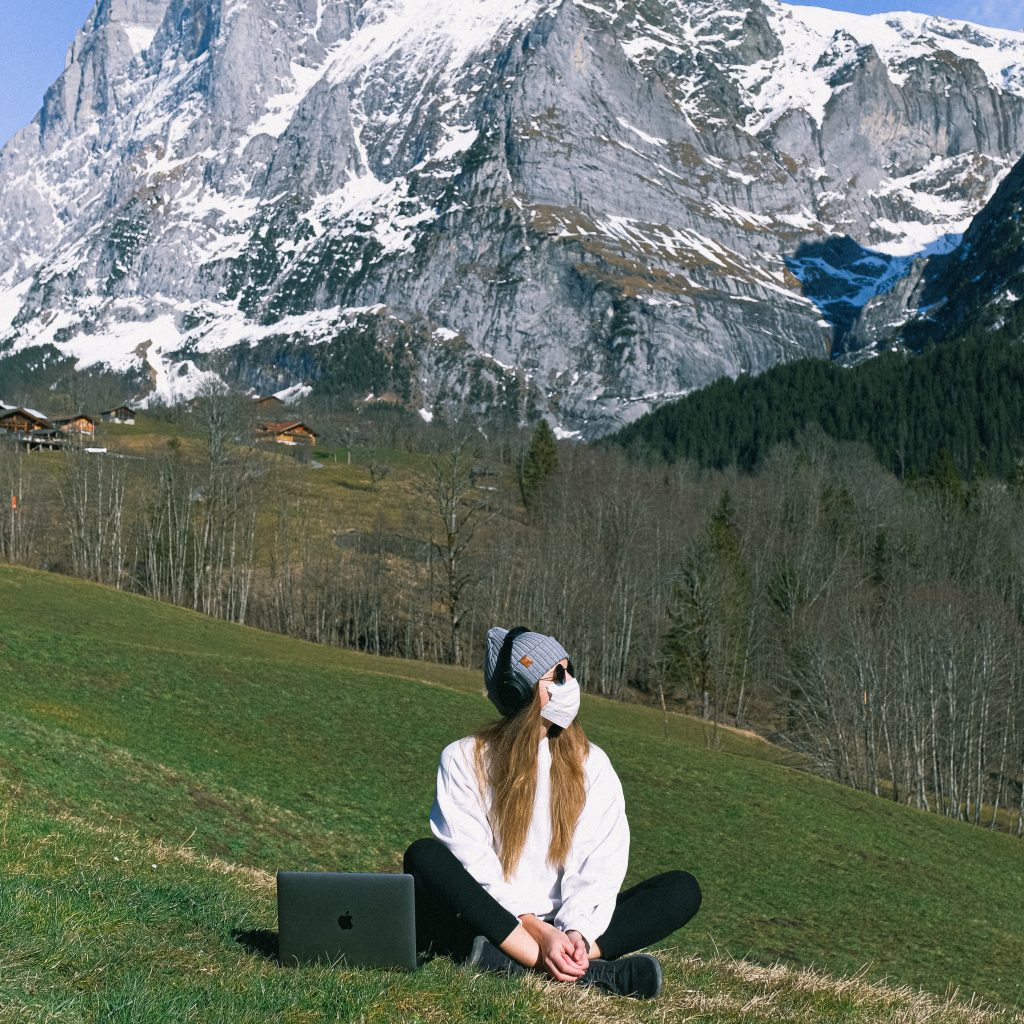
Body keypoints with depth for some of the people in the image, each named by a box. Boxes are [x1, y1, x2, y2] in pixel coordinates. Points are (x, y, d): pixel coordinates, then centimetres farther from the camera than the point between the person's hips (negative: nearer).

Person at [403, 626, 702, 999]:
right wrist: (538, 931, -23)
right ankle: (589, 971, -38)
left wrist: (577, 932, -23)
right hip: (490, 922, -2)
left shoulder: (591, 763, 7)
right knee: (423, 857, -30)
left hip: (559, 928, 3)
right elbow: (472, 864, -11)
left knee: (682, 889, -16)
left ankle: (512, 961, -35)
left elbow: (601, 865, -4)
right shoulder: (464, 759, 0)